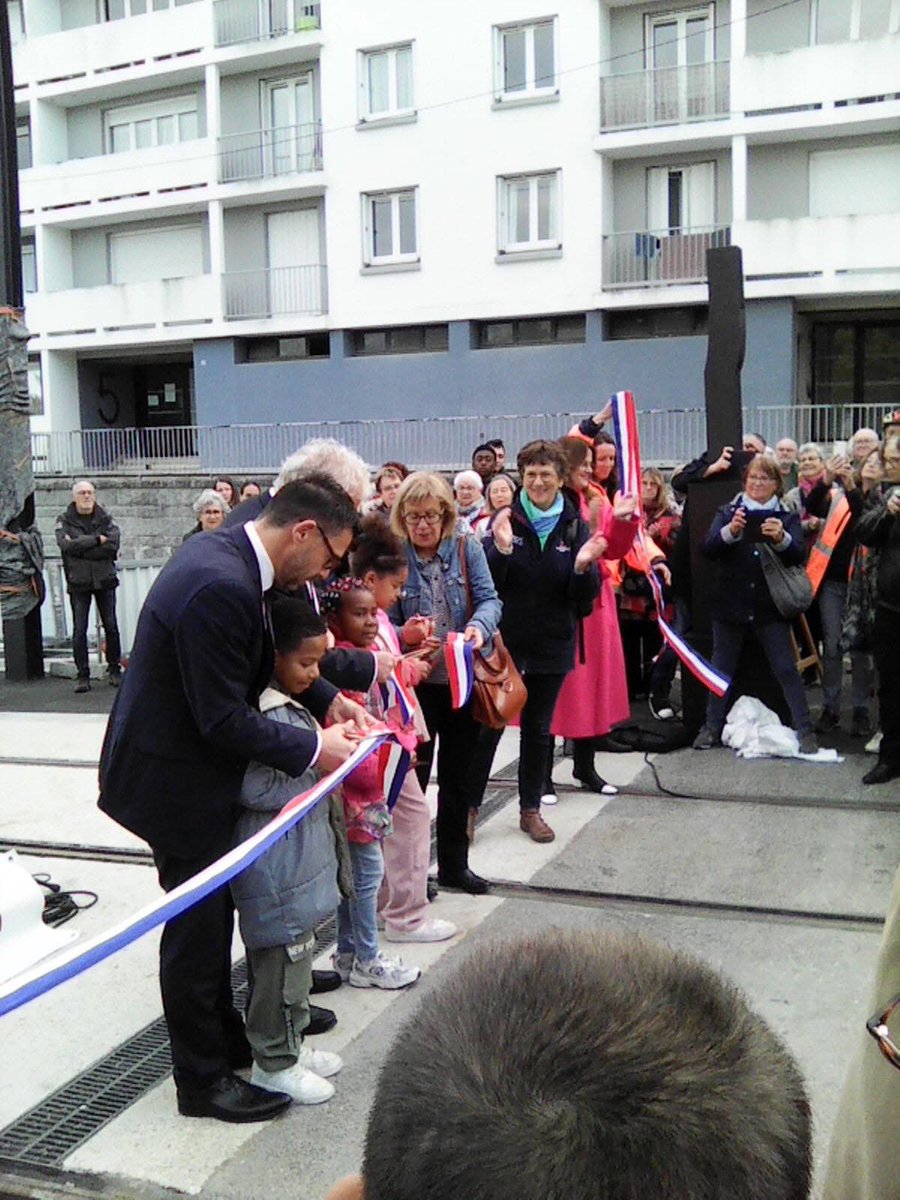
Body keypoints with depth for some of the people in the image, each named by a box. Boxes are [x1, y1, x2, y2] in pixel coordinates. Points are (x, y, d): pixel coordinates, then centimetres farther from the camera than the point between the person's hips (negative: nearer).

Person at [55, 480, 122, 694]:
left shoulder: (105, 519, 5)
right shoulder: (64, 521, 3)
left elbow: (113, 545, -11)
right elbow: (66, 545, -15)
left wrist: (80, 546, -14)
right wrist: (97, 539, -14)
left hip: (104, 580, 1)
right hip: (78, 582, -1)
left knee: (111, 626, 5)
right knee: (79, 630, -1)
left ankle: (114, 670, 17)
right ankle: (82, 675, 5)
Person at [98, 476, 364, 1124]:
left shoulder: (227, 551, 1)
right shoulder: (220, 586, -31)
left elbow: (270, 654, 15)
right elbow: (224, 720, -27)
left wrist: (330, 700, 5)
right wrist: (313, 748, -17)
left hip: (188, 765, 10)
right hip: (176, 779, -10)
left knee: (210, 918, 22)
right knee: (197, 928, 6)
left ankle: (223, 1039, 40)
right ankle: (204, 1080, 24)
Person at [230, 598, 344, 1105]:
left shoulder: (290, 706, 10)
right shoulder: (263, 715, -22)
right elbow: (256, 789, -25)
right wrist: (317, 762, -19)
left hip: (302, 858, 10)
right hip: (278, 868, -10)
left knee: (298, 957, 20)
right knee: (283, 962, 3)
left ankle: (292, 1045, 35)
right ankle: (274, 1063, 19)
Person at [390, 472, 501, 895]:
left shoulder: (466, 547, -4)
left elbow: (489, 599, -9)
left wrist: (479, 625, -31)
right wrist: (404, 636, -29)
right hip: (415, 683, -2)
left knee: (458, 776, 15)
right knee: (413, 777, 5)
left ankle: (454, 863, 29)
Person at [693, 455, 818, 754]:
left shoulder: (787, 516, 4)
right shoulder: (727, 512, 5)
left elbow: (797, 556, -10)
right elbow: (708, 548, -10)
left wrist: (781, 538, -31)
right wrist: (730, 531, -29)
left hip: (770, 608, -1)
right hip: (729, 605, 1)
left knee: (786, 669, -1)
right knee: (722, 668, 10)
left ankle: (805, 731, 5)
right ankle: (712, 728, 21)